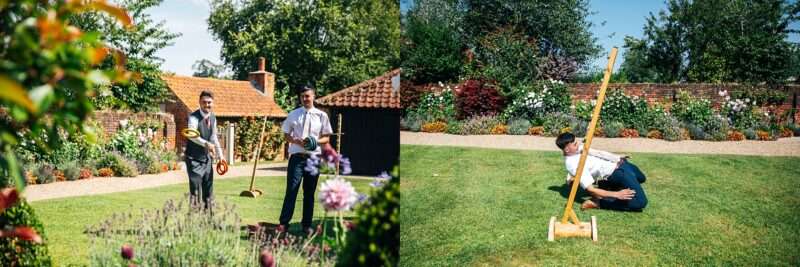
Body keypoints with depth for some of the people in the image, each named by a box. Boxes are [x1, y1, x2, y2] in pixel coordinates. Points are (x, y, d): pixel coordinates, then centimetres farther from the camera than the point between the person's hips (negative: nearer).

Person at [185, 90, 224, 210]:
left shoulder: (213, 118, 5)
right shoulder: (194, 117, -18)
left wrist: (220, 155, 15)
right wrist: (206, 143, -51)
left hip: (207, 158, 7)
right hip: (194, 159, -7)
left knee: (208, 187, 13)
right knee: (195, 187, -11)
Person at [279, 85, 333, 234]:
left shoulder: (321, 116, 5)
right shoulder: (293, 114, 6)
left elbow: (326, 138, 8)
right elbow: (286, 135, 8)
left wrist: (316, 141, -13)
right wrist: (297, 141, -11)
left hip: (314, 157, 1)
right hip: (297, 156, -1)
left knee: (309, 192, 7)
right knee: (291, 190, -7)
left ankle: (306, 224, 16)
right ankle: (284, 223, -3)